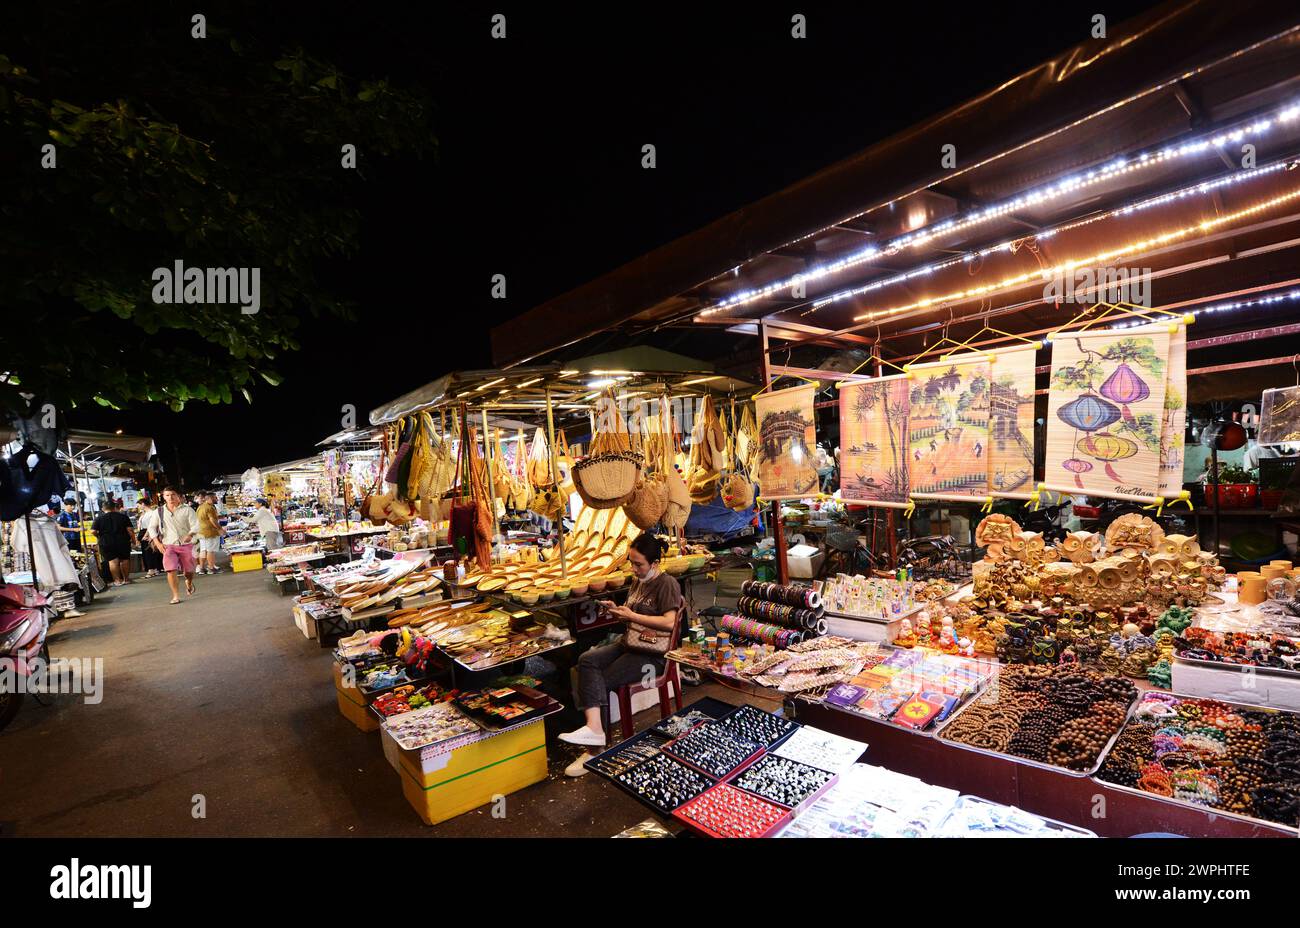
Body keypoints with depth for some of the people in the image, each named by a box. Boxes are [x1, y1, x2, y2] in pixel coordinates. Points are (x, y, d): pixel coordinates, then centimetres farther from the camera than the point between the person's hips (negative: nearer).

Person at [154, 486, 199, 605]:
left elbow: (195, 525, -9)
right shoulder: (159, 511, 4)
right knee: (171, 570, -12)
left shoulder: (187, 510, -2)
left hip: (186, 545, -1)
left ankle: (189, 582, 42)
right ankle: (175, 596, -1)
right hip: (169, 546, 1)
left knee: (189, 570, 7)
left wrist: (190, 534, -29)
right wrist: (158, 543, -2)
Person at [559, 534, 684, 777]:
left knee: (602, 682, -16)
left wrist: (631, 616, -18)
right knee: (587, 660, -19)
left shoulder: (667, 584, -11)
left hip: (654, 653, -8)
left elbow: (669, 622, -22)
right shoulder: (638, 582, 15)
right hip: (629, 643, 8)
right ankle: (594, 728, -27)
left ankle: (595, 748, -4)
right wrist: (619, 612, 3)